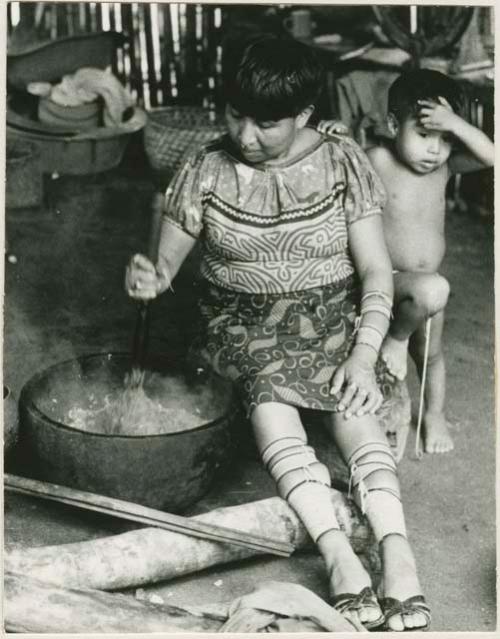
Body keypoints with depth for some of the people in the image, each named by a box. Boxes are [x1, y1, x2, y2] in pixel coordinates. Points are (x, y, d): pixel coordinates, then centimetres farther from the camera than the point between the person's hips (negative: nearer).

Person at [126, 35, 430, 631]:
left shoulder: (342, 162, -5)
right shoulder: (207, 168, -4)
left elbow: (377, 273, -5)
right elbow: (166, 262, 1)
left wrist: (363, 355, -19)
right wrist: (149, 277, -24)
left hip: (331, 320, 0)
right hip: (242, 325, 0)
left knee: (349, 402, -30)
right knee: (268, 389, -32)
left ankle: (399, 556, -39)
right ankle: (338, 554, -41)